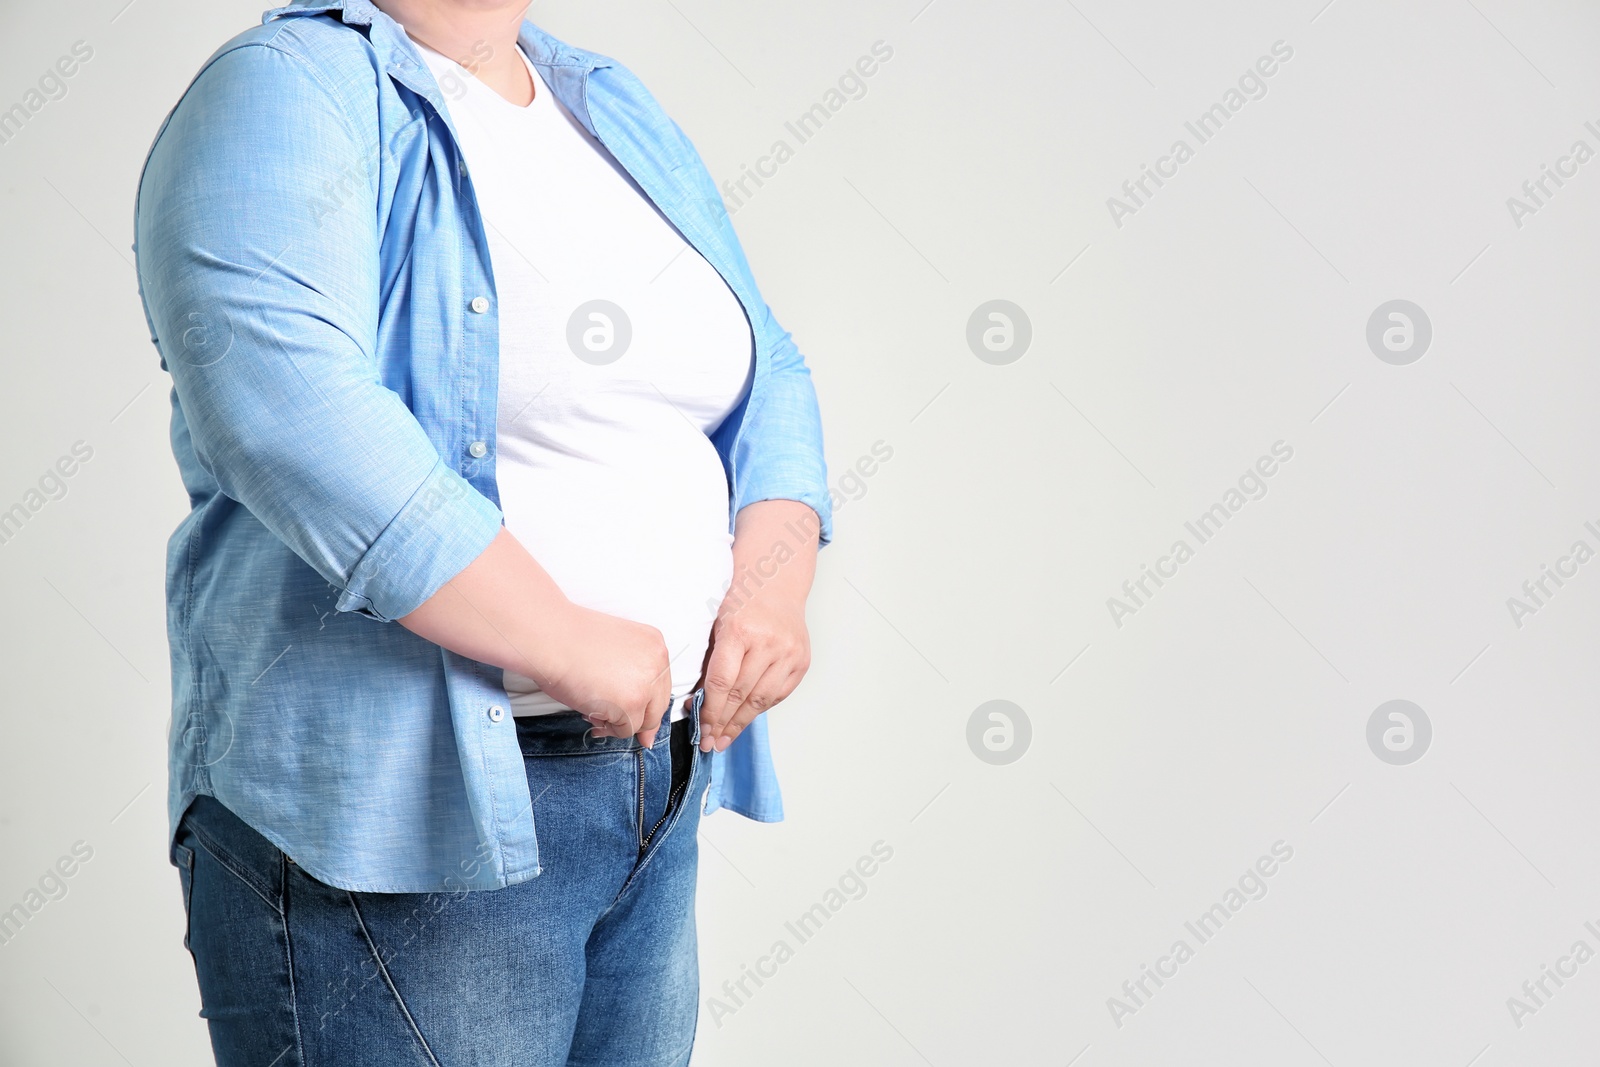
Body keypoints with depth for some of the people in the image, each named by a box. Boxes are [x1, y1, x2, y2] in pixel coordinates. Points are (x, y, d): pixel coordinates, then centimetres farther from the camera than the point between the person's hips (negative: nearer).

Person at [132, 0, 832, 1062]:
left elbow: (766, 377, 15)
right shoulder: (287, 92, -9)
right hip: (396, 808, -7)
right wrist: (572, 645, -23)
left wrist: (775, 579, -4)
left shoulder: (622, 113, 15)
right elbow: (285, 411, -24)